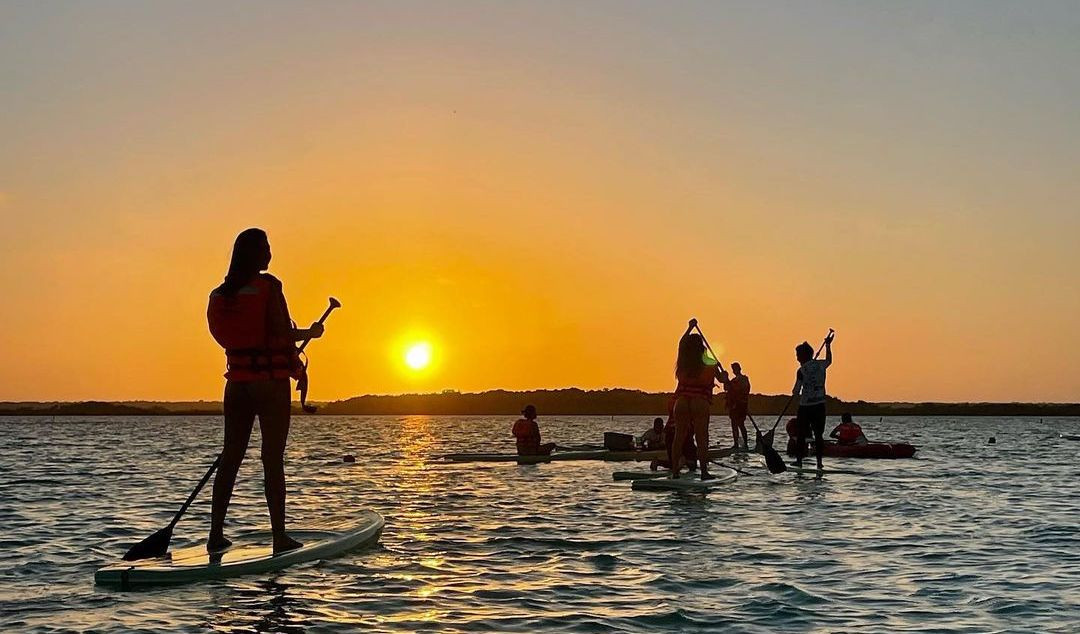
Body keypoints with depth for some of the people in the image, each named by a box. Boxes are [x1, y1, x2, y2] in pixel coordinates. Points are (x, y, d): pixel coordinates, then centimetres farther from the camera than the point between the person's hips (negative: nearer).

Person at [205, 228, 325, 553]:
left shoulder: (220, 294, 7)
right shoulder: (268, 285, -11)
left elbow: (226, 336, 11)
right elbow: (282, 332, -18)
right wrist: (311, 333, 2)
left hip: (237, 381, 6)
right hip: (272, 380, -5)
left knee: (231, 456, 9)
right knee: (273, 458, -2)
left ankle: (216, 534, 11)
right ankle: (279, 536, 2)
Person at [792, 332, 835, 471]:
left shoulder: (802, 370, -12)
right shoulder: (820, 365, 2)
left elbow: (796, 392, -11)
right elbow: (829, 361, 29)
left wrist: (795, 392, 11)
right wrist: (828, 346, 37)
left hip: (805, 406, -4)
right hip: (820, 405, 4)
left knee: (801, 435, 5)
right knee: (819, 434, 8)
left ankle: (799, 460, 6)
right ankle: (819, 462, 4)